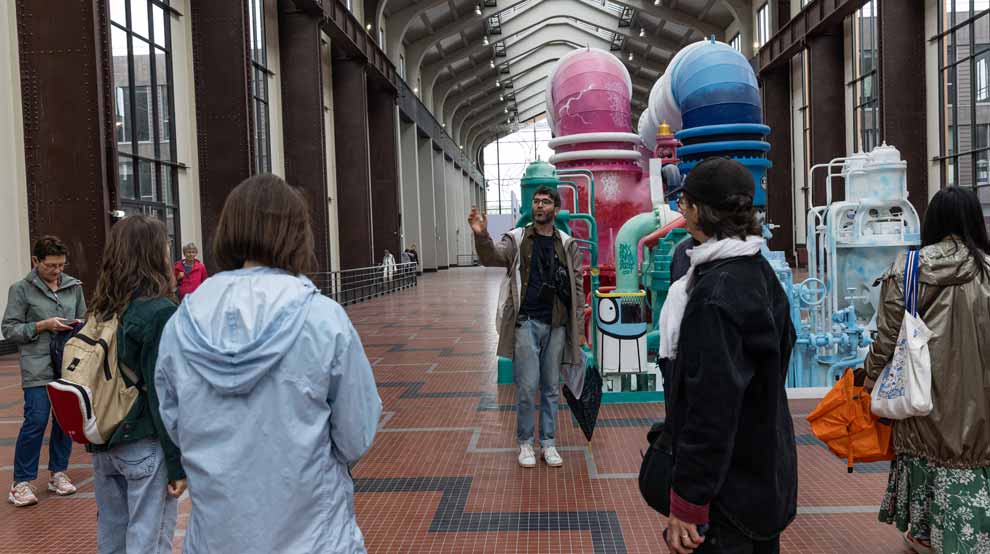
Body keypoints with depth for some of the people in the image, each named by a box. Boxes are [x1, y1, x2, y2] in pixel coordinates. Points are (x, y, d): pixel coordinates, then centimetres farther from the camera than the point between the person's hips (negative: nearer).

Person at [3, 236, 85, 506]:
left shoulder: (74, 286, 8)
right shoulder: (21, 289, 0)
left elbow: (84, 320, 17)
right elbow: (9, 330, -1)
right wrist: (42, 326, -12)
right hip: (38, 368, -4)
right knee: (36, 421, -6)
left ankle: (58, 473, 24)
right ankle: (22, 481, 7)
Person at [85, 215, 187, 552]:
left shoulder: (101, 311, 4)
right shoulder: (160, 312, -16)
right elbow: (165, 396, -17)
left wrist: (98, 437, 20)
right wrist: (177, 463, -12)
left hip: (103, 444, 7)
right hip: (146, 447, -7)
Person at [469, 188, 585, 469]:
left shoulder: (567, 244, 8)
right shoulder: (517, 239, 2)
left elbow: (577, 288, 9)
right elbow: (492, 256, -16)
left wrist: (579, 329, 6)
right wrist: (481, 236, -37)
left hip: (556, 325, 2)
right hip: (526, 323, -2)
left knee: (551, 388, 10)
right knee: (527, 387, 0)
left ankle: (548, 442, 23)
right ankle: (525, 442, 17)